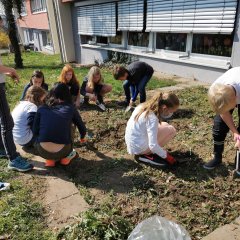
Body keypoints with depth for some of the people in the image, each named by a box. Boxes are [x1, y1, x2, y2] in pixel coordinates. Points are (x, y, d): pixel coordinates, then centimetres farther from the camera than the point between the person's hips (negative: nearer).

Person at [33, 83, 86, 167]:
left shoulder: (42, 108, 7)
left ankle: (50, 159, 15)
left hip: (42, 152, 1)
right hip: (61, 152, 0)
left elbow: (35, 132, 7)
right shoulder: (70, 108, 4)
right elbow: (82, 128, 16)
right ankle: (66, 157, 15)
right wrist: (82, 137, 39)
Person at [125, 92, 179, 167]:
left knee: (165, 125, 16)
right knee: (171, 130, -5)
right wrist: (166, 156, -13)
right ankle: (146, 155, -2)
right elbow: (153, 145, -28)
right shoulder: (152, 118, -26)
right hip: (139, 148, -8)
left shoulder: (145, 106, -1)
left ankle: (147, 152, 11)